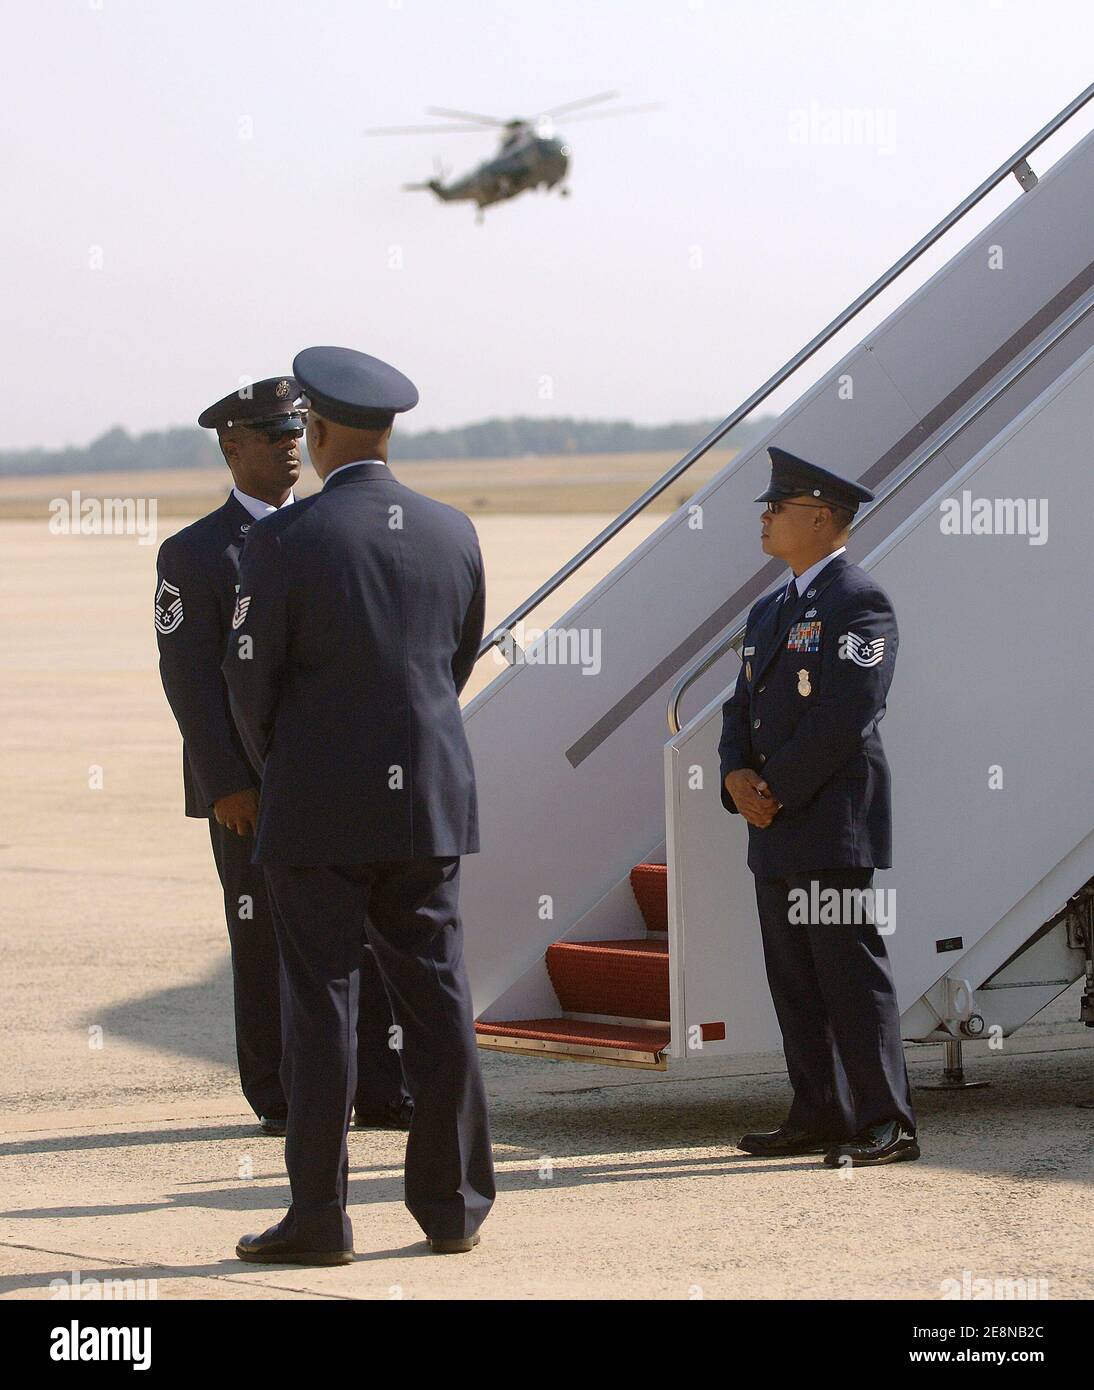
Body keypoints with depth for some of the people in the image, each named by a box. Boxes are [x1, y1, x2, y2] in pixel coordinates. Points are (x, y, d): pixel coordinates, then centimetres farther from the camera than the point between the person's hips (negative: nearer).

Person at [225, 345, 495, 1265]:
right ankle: (454, 1205, 13)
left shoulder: (286, 541, -11)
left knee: (322, 1003, 0)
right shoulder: (452, 534, 3)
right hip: (428, 805, 4)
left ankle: (319, 1218, 2)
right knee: (437, 998, 9)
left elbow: (252, 678, -5)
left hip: (320, 808, -4)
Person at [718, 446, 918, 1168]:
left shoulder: (861, 603, -9)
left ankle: (887, 1125, -5)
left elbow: (844, 716, -17)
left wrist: (775, 787, -14)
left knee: (853, 975, -8)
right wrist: (739, 776, -2)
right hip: (777, 834, 9)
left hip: (836, 824, -9)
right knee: (795, 983, 9)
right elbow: (742, 710, 18)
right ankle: (819, 1116, 15)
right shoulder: (769, 612, 21)